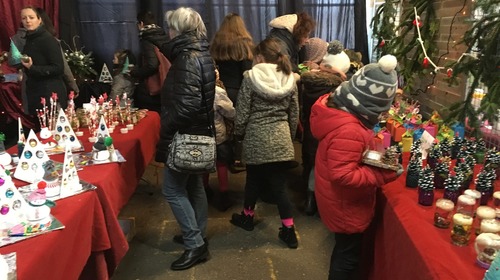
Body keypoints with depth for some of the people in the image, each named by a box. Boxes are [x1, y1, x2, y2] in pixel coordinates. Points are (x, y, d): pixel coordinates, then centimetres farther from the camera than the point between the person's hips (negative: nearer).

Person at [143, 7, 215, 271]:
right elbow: (169, 46, 34)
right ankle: (198, 237, 30)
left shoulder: (187, 59, -20)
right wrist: (148, 36, 49)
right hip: (198, 131, 10)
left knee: (173, 189, -1)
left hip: (186, 133, -10)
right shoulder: (197, 51, 10)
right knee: (194, 185, 17)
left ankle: (195, 245, 5)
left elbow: (187, 105, -29)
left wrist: (165, 133, -19)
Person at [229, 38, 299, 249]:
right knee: (279, 184, 7)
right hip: (281, 139, 3)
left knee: (254, 180, 16)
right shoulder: (289, 79, 3)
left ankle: (247, 217, 37)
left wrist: (238, 133, 9)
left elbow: (242, 112, -7)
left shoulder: (251, 78, -8)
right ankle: (289, 230, 11)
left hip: (257, 139, -3)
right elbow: (294, 114, 8)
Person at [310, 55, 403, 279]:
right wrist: (383, 175, -28)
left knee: (344, 249, 28)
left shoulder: (336, 106, -6)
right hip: (346, 206, -9)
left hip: (343, 201, 9)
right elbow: (343, 176, -33)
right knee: (348, 254, 14)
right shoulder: (348, 132, -36)